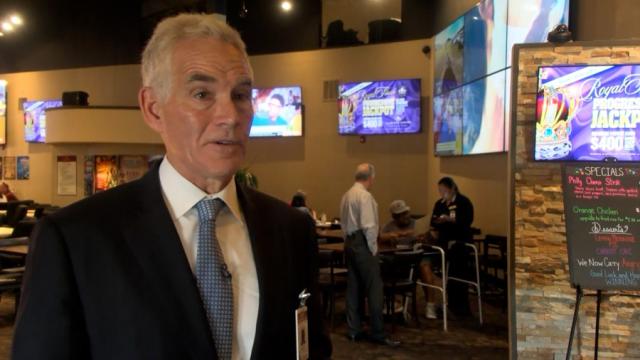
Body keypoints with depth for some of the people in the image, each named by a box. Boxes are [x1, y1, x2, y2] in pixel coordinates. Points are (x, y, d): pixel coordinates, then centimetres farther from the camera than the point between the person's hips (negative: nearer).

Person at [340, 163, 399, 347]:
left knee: (353, 288, 12)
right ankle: (378, 333, 1)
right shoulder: (364, 195, -14)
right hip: (362, 243, -9)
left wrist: (349, 242, 14)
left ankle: (354, 330, 19)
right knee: (374, 289, -3)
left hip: (349, 242, 9)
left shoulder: (347, 195, 12)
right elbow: (368, 226, -19)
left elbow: (344, 223, 12)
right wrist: (373, 248, -10)